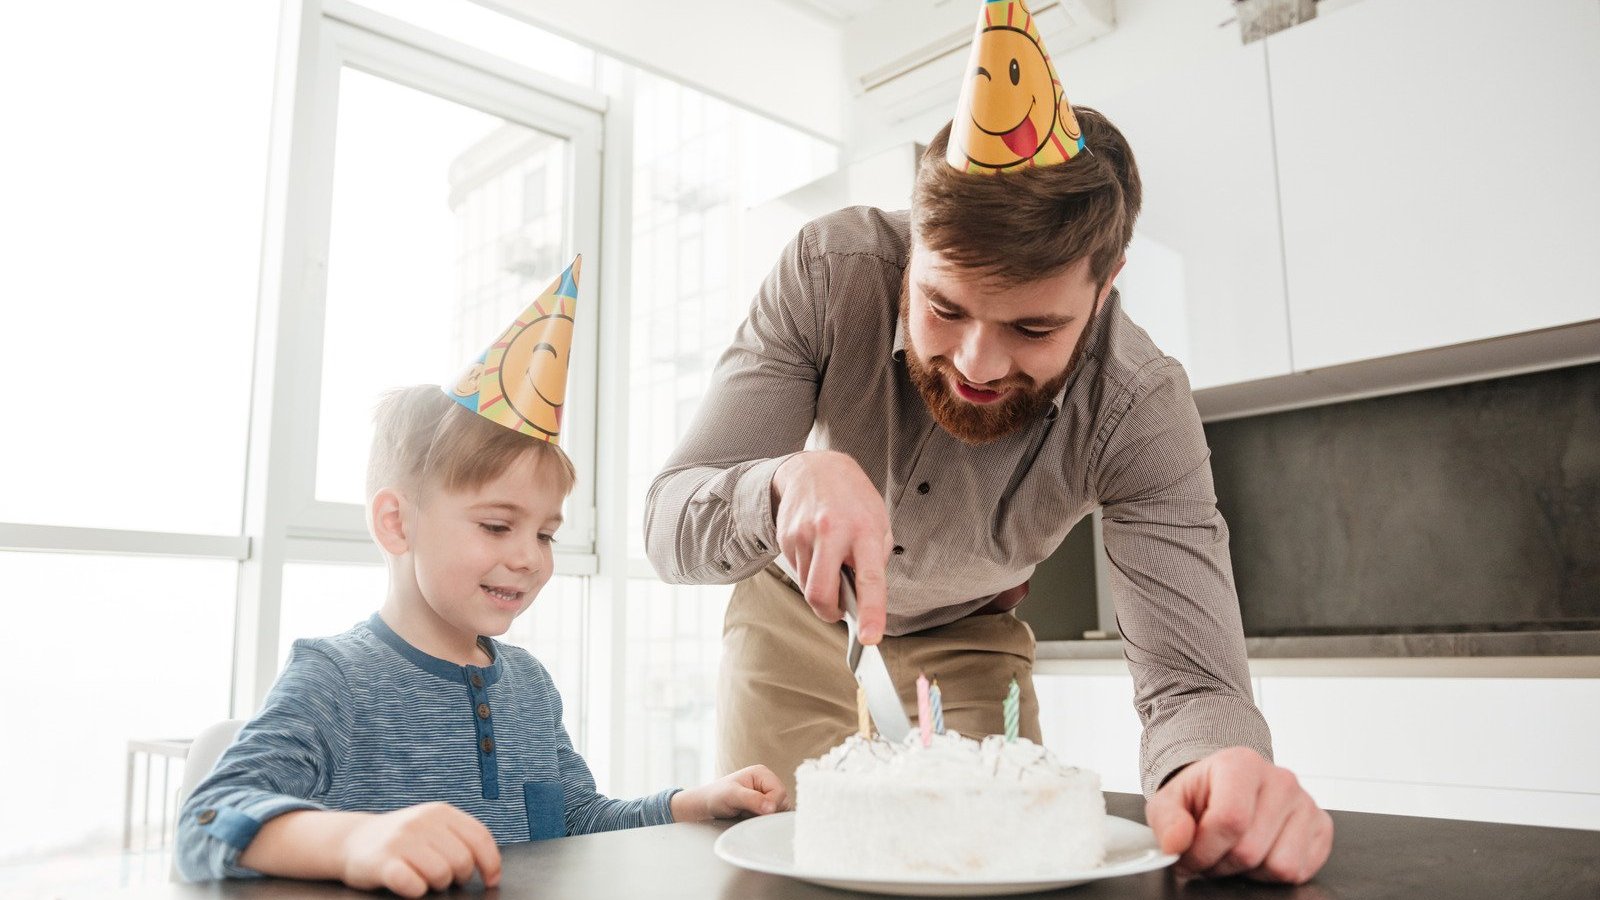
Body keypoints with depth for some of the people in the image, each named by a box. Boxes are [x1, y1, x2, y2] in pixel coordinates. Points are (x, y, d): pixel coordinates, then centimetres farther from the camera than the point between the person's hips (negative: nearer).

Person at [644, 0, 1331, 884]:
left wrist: (1213, 772, -56)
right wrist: (790, 479, -52)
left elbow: (1192, 682, -32)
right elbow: (668, 526, -30)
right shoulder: (829, 271, -31)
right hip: (795, 624, 1)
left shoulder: (1141, 410, -30)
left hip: (966, 646, 0)